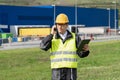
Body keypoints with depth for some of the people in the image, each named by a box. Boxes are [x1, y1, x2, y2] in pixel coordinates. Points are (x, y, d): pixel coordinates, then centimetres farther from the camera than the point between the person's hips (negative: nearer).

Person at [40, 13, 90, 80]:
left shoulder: (75, 37, 6)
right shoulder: (52, 38, 7)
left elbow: (81, 54, 2)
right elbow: (43, 46, -11)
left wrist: (86, 50, -21)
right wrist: (51, 34, -11)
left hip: (71, 70, 0)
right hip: (57, 70, 0)